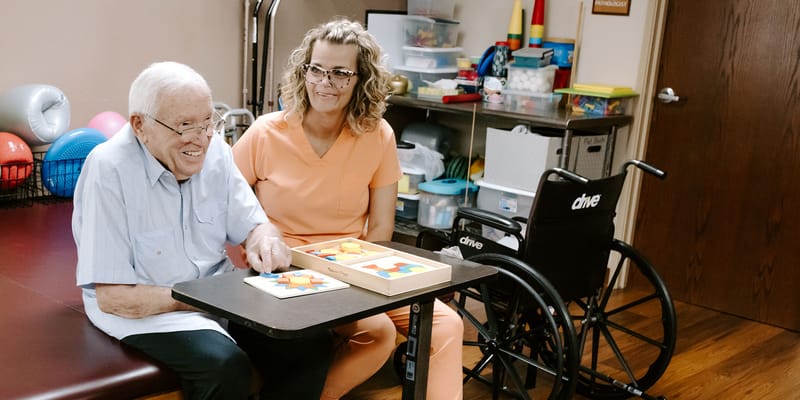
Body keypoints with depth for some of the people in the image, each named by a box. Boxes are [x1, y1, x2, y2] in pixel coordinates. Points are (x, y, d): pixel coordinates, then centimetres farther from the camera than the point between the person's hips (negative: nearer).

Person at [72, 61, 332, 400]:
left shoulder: (213, 149, -4)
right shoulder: (109, 170, -21)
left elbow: (253, 224, 6)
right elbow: (114, 297, -19)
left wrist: (265, 241, -19)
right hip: (145, 306, -5)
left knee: (311, 343, -13)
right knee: (227, 367, -31)